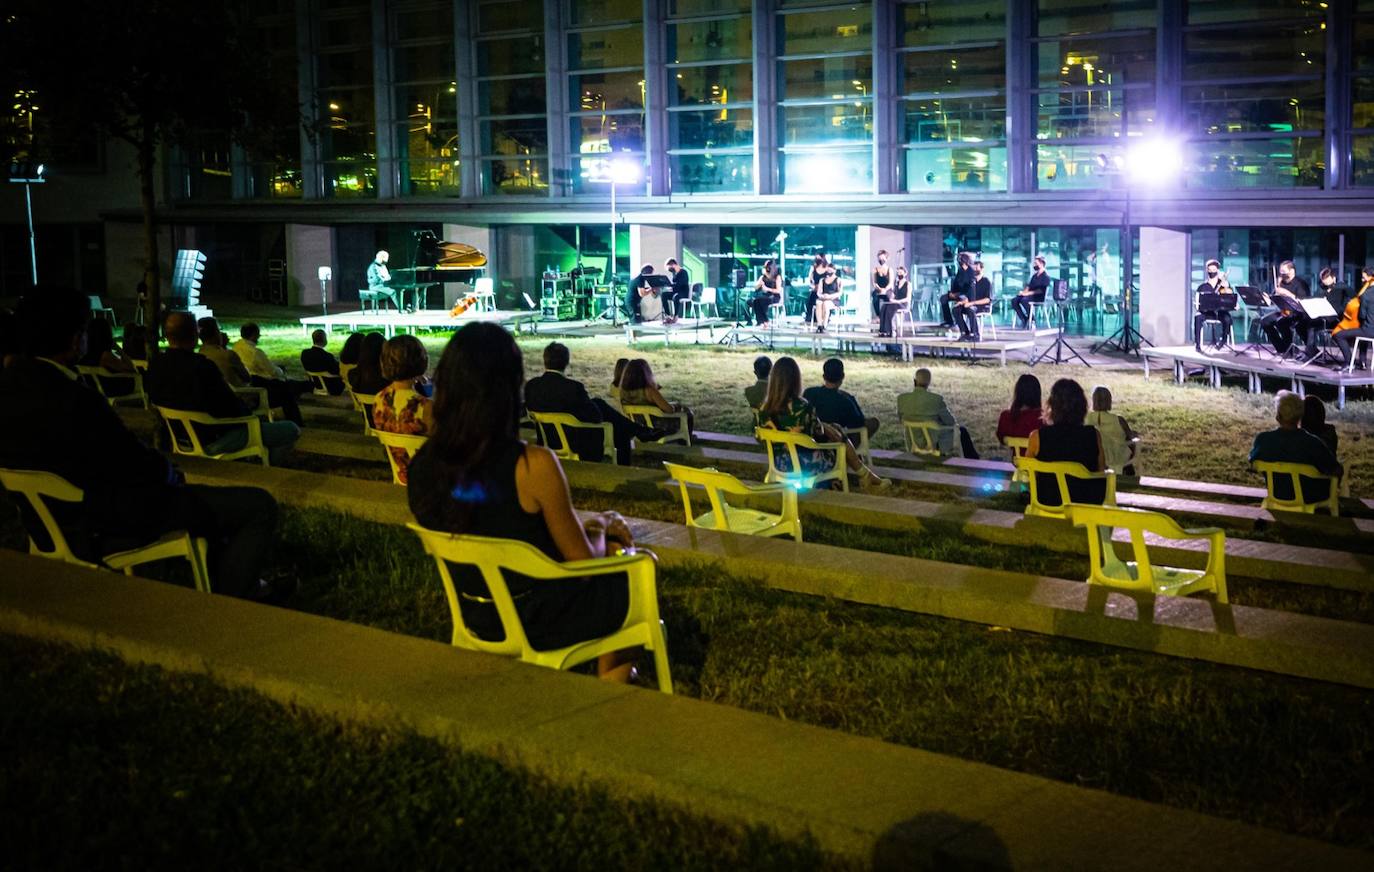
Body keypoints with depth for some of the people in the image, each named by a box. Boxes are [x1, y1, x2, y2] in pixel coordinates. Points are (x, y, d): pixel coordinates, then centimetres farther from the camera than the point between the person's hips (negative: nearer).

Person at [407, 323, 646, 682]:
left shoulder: (422, 465, -10)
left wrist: (582, 525, 13)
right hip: (537, 622, -6)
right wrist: (600, 527, 6)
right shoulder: (533, 465, -29)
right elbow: (584, 560, -16)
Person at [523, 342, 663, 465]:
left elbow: (531, 409, 9)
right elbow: (595, 417, -19)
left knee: (598, 403, 23)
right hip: (578, 444, -6)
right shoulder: (573, 387, -27)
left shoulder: (531, 385, -9)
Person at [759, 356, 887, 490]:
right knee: (840, 438, 20)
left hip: (780, 462, 6)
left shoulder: (764, 408, -10)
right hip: (806, 464, -6)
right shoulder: (801, 406, -27)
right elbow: (819, 433, -13)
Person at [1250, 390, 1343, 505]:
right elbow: (1337, 471, -17)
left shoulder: (1262, 439, -22)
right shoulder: (1313, 443, -31)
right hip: (1309, 499, -3)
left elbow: (1253, 460, 1)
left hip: (1277, 496, 3)